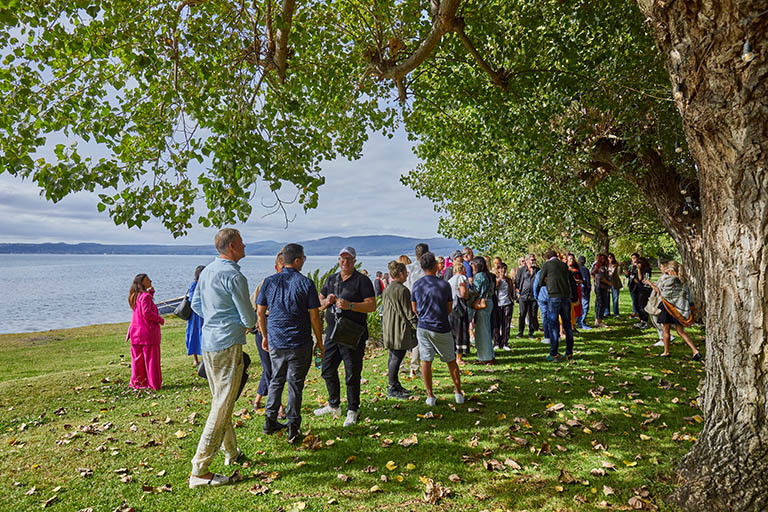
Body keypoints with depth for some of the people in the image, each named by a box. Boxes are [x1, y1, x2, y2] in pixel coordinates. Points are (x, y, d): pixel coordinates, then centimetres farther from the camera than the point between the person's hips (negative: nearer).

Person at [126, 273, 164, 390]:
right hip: (148, 332, -8)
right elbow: (147, 312, -24)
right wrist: (160, 319, -11)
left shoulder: (137, 296, 11)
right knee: (151, 358, 1)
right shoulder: (145, 296, -15)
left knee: (138, 359, 15)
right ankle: (153, 384, 7)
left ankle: (137, 382, 22)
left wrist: (151, 292, 13)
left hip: (136, 332, 8)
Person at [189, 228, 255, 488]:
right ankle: (199, 470, 1)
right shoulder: (234, 276, -18)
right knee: (222, 407, -3)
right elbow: (249, 317, -14)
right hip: (228, 344, -9)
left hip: (208, 343, 9)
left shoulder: (206, 271, 9)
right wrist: (247, 325, 8)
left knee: (220, 400, 19)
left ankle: (231, 452, 34)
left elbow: (196, 305, 19)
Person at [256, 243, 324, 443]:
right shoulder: (306, 283, -9)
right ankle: (293, 429, 12)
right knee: (295, 384, 6)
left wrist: (265, 336, 20)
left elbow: (260, 313, 6)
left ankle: (270, 422, 26)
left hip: (275, 342, 4)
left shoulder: (269, 282, 2)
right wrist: (320, 341, 2)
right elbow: (314, 316, -8)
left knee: (276, 381, 20)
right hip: (300, 344, -4)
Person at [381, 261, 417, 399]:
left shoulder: (387, 289, 13)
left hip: (389, 328, 10)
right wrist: (417, 326, -7)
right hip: (400, 328, -10)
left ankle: (395, 384, 25)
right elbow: (408, 312, -15)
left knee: (393, 356, 16)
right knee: (397, 357, -4)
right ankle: (392, 389, 1)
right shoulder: (402, 290, -16)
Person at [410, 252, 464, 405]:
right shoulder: (444, 285, -7)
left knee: (426, 361, 8)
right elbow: (449, 310, 2)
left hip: (423, 328, 2)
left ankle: (430, 396, 11)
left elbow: (414, 309, 9)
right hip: (441, 328, -1)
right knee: (451, 361, 13)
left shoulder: (416, 285, -1)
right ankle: (458, 393, 22)